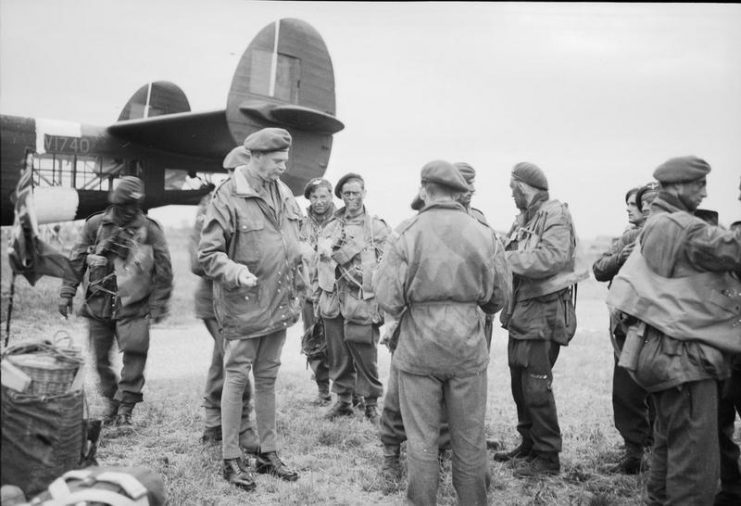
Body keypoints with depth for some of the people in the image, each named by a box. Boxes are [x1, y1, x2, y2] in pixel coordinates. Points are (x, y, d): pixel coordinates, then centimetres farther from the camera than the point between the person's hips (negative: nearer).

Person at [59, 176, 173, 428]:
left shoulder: (149, 230, -3)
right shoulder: (96, 225, 1)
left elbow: (163, 270, 1)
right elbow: (75, 261, 7)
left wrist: (158, 305, 0)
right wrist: (66, 294, 4)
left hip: (132, 307, -2)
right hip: (98, 305, 2)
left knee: (135, 354, -12)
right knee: (101, 359, 11)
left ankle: (125, 410, 0)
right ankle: (111, 400, 34)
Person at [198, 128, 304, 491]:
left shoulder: (284, 195, 7)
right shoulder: (228, 197, -14)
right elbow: (208, 253, -13)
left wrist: (297, 293, 14)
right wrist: (237, 273, -30)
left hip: (279, 308, 6)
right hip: (243, 307, -6)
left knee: (267, 379, 16)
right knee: (236, 379, 5)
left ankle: (268, 453, 29)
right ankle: (231, 460, 19)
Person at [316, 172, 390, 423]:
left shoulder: (377, 228, 0)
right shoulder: (330, 228, 12)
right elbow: (320, 264, 16)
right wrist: (318, 298, 12)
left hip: (362, 303, -4)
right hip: (332, 302, 4)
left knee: (366, 358, -1)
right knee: (338, 357, 10)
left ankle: (371, 403, 14)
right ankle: (343, 400, 25)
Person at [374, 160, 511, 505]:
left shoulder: (408, 234, -10)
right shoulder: (483, 234, -3)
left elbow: (388, 298, -12)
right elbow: (499, 296, 4)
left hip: (418, 347, -2)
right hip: (468, 347, 2)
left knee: (421, 439, 11)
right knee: (470, 438, 15)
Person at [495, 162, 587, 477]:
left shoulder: (555, 216, -11)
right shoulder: (523, 219, 15)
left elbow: (550, 258, -26)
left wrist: (505, 259, -22)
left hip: (544, 312, -8)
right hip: (520, 312, 8)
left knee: (536, 386, -4)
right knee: (519, 382, 15)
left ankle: (548, 456, 10)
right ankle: (529, 444, 30)